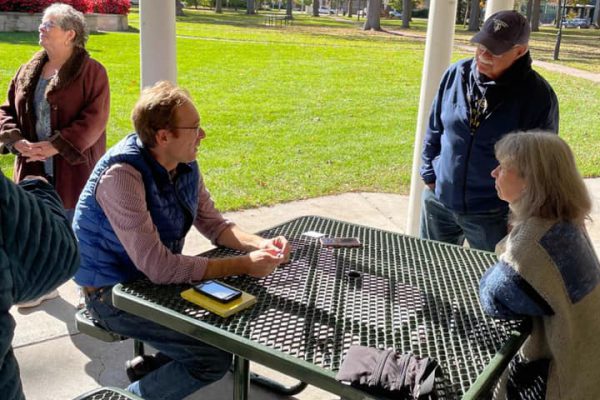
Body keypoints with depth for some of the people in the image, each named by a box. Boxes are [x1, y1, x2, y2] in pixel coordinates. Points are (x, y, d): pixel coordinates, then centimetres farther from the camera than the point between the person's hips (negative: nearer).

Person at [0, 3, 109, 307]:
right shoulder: (28, 71, 10)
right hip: (34, 169, 6)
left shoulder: (91, 71, -9)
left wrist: (54, 145, -22)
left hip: (74, 168, -6)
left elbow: (94, 119, -17)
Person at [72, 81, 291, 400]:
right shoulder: (121, 175, -30)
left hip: (157, 278, 8)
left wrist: (261, 245, -15)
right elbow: (158, 267, -32)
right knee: (215, 357, -18)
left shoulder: (185, 164, -5)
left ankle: (155, 365, 20)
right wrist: (244, 265, -28)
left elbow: (213, 224, 4)